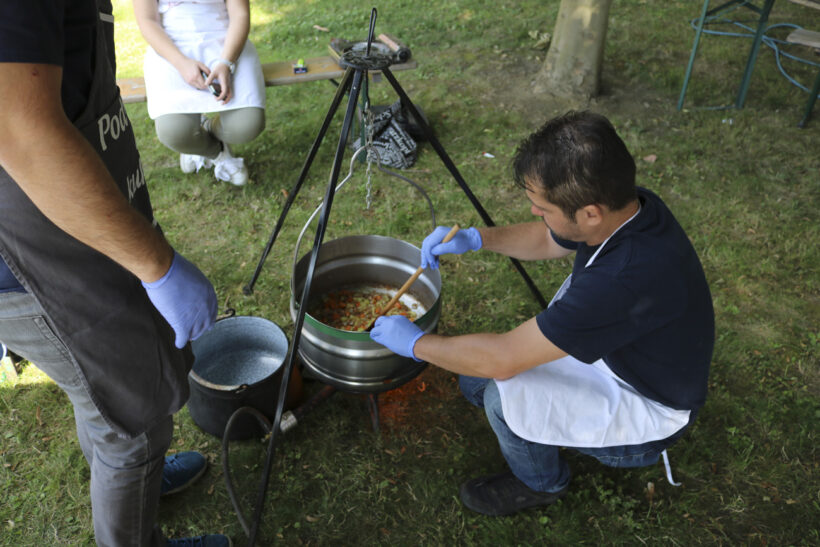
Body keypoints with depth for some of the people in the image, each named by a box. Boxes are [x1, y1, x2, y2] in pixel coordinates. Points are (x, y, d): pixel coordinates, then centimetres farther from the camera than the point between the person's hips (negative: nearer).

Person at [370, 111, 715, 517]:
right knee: (475, 380, 2)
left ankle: (541, 483, 5)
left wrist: (416, 342, -19)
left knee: (504, 391, -26)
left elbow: (502, 359, -35)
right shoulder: (622, 207, -15)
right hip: (609, 353, 8)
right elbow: (548, 240, 8)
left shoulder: (631, 276, -41)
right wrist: (476, 238, -7)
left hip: (647, 410, -7)